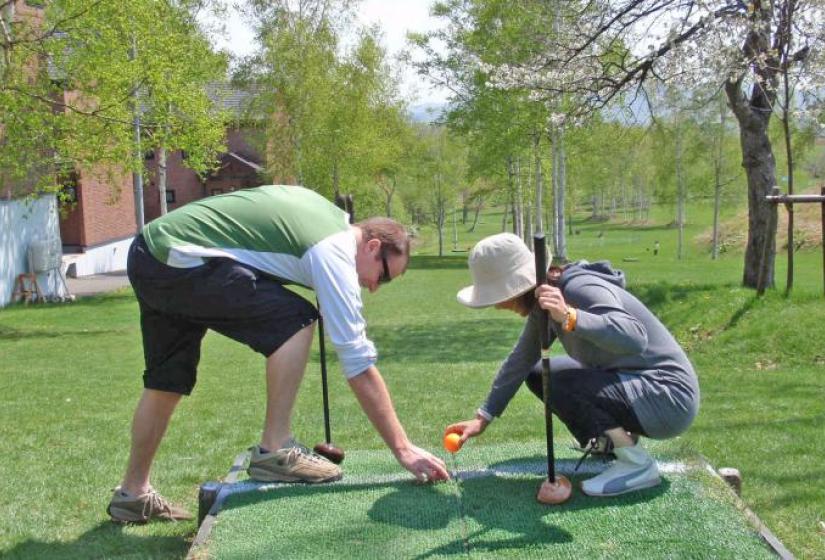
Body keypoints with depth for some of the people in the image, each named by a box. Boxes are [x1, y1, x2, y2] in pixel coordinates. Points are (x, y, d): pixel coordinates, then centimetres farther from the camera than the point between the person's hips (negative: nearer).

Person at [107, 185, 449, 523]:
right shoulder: (334, 255, -11)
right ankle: (274, 451, -8)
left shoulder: (323, 208, 15)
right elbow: (359, 366, -13)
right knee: (296, 321, -11)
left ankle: (133, 493, 32)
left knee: (167, 382, 19)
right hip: (178, 263, -10)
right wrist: (403, 449, -10)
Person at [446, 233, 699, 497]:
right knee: (536, 374, 13)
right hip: (628, 381, 9)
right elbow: (520, 360, 14)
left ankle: (637, 464, -11)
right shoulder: (544, 302, 2)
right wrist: (483, 418, 14)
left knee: (557, 383, -25)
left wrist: (569, 317, -50)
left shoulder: (580, 289, -25)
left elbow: (635, 339, -40)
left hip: (668, 398, -9)